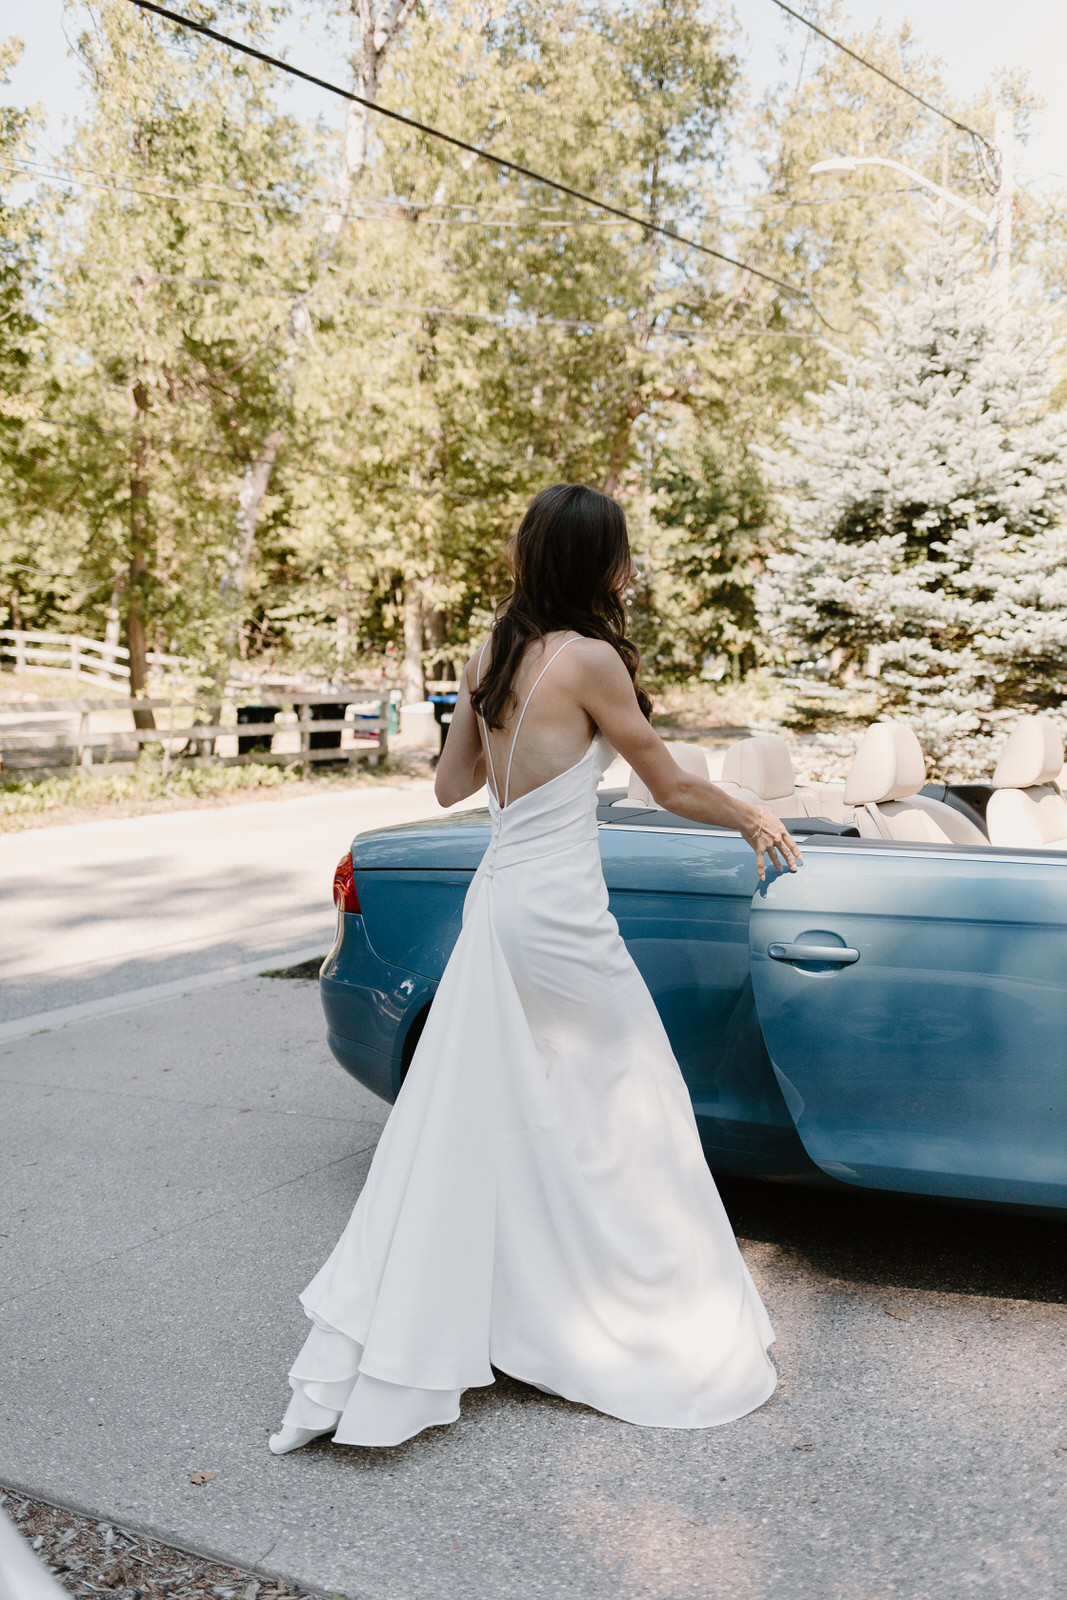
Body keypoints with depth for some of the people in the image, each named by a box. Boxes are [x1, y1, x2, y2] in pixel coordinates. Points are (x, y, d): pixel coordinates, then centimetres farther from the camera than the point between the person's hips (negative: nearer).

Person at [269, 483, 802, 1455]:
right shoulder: (589, 660, -13)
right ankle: (677, 1347, 26)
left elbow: (452, 783, 19)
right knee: (624, 1122, 9)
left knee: (458, 1139, 11)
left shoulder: (489, 658, 8)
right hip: (557, 913, -7)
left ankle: (342, 1382, 16)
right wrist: (753, 819, 14)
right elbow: (673, 789, -3)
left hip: (494, 902, 7)